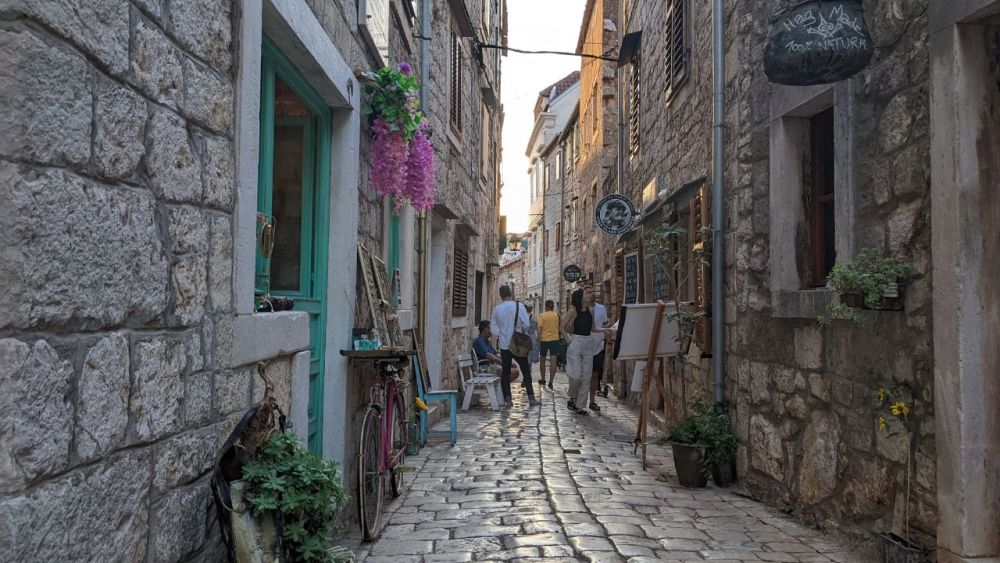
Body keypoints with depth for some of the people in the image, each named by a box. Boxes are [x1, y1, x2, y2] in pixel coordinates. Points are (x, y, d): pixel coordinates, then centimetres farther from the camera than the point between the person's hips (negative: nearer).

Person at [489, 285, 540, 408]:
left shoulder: (496, 309, -2)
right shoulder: (519, 306, -9)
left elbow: (493, 329, -1)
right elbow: (526, 325, -12)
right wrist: (521, 333, 6)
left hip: (504, 345, 2)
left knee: (505, 372, 9)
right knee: (526, 371, 7)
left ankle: (508, 400, 8)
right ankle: (531, 399, 7)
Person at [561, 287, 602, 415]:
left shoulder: (591, 310, 8)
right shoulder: (573, 310, -7)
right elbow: (565, 327, -5)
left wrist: (605, 329, 6)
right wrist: (572, 320, -14)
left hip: (588, 343, 5)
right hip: (576, 343, -5)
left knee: (586, 376, 4)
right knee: (576, 375, -7)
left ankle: (580, 405, 12)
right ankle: (572, 397, 21)